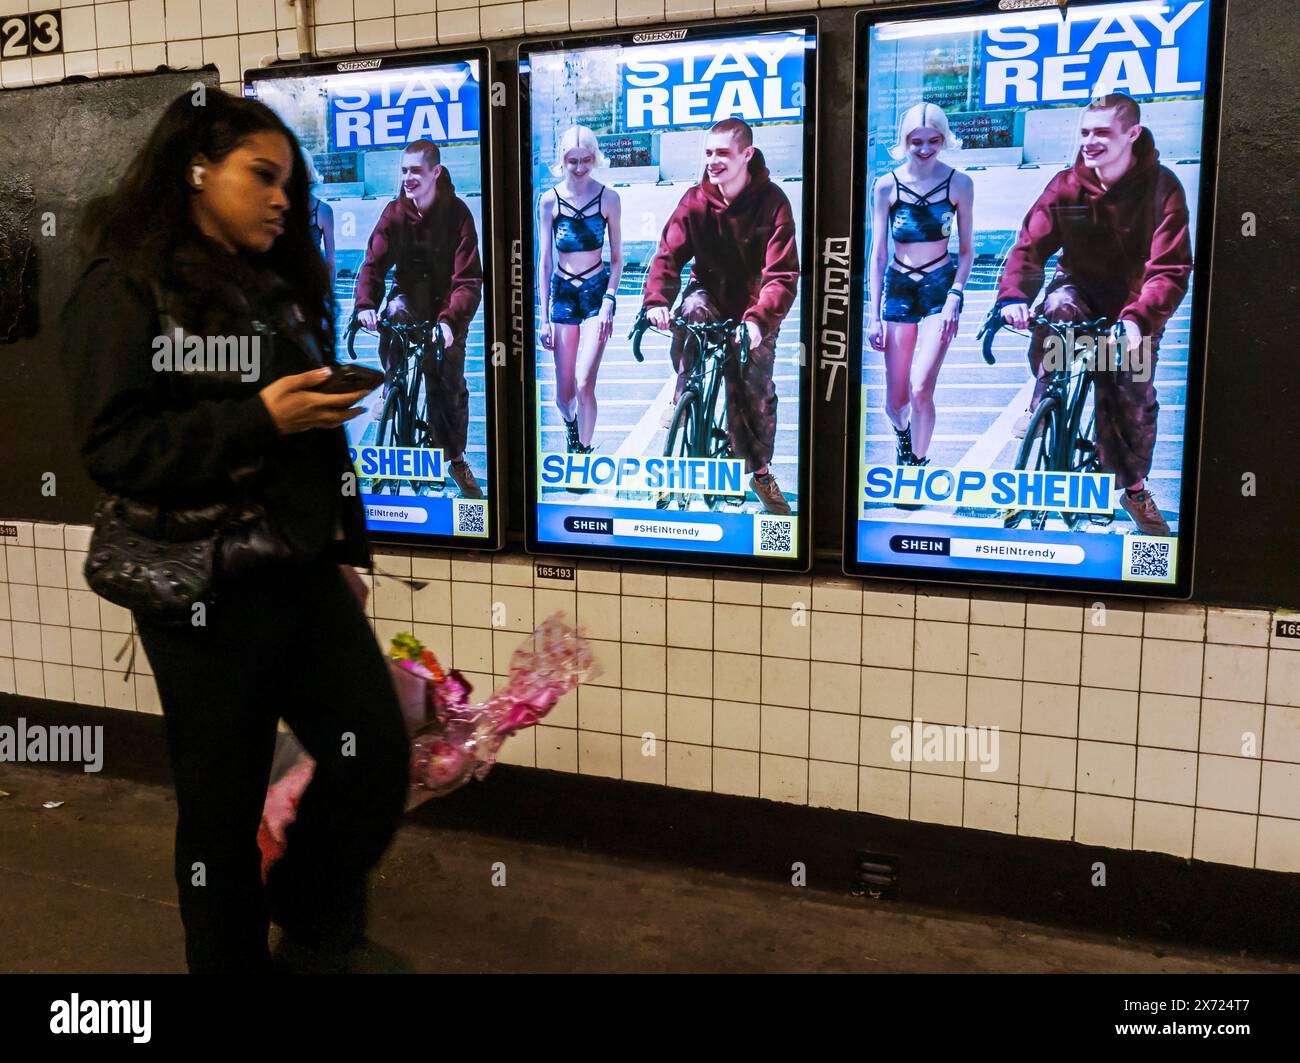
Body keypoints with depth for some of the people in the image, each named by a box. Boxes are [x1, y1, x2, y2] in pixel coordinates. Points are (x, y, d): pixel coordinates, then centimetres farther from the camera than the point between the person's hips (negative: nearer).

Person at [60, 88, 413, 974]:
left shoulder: (279, 287, 15)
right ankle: (233, 957, 28)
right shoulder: (125, 289, -5)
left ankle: (316, 931, 28)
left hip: (304, 570, 6)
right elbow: (115, 449, -15)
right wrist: (259, 418, -22)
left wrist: (348, 551, 14)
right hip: (205, 589, -6)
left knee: (379, 750, 4)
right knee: (225, 805, 5)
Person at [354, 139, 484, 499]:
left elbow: (468, 279, -22)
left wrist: (450, 320, -38)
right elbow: (373, 263, -13)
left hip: (446, 306, -2)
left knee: (450, 384, -2)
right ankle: (391, 385, -3)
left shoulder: (457, 213, -15)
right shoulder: (394, 213, -8)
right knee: (395, 312, -28)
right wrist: (365, 304, -33)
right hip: (409, 291, 3)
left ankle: (456, 460, 16)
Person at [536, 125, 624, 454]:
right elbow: (544, 261, 1)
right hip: (563, 292, 2)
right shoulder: (549, 201, -2)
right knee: (563, 393, 5)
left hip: (597, 290, -1)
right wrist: (544, 318, -1)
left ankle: (584, 452, 2)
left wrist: (609, 302, -10)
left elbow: (616, 258, 3)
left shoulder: (608, 198, -3)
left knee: (584, 384, -15)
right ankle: (570, 425, 40)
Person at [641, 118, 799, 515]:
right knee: (692, 310, -36)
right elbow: (668, 254, -16)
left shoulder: (772, 202, -19)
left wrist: (759, 319, -45)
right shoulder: (695, 199, -12)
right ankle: (684, 395, -14)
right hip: (710, 290, 1)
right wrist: (656, 300, -36)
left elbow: (783, 274, -27)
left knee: (758, 393, -2)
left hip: (753, 307, -1)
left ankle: (760, 472, 21)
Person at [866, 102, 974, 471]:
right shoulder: (886, 186, -2)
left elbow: (967, 250, 3)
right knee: (894, 401, 4)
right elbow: (878, 254, 1)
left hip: (941, 288, -1)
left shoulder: (959, 184, -2)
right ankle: (902, 433, 41)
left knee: (921, 388, -18)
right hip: (898, 288, 1)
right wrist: (874, 314, -1)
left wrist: (954, 297, -11)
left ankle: (917, 463, 3)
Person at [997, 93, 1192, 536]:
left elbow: (1171, 269, -26)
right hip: (1081, 287, 0)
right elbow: (1030, 245, -17)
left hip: (1135, 305, 0)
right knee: (1056, 307, -36)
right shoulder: (1067, 186, -12)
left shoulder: (1163, 187, -18)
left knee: (1136, 400, -1)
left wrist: (1139, 317, -45)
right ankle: (1042, 402, -13)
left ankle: (1133, 487, 24)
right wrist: (1013, 295, -39)